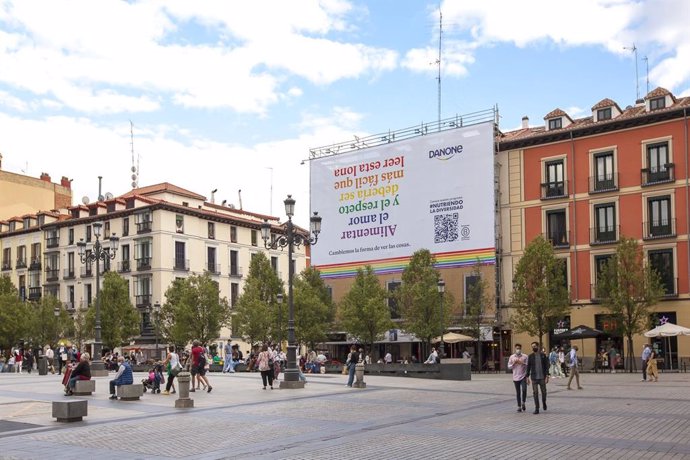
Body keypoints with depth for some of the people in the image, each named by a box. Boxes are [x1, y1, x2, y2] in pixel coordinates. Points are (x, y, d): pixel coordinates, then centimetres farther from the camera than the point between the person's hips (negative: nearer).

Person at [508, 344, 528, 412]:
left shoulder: (525, 356, -1)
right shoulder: (512, 357, 4)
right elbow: (509, 367, 6)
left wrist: (522, 363, -15)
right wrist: (514, 363, -11)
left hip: (523, 377, -2)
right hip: (516, 377, 2)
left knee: (524, 390, -18)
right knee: (518, 393, 7)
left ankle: (523, 403, 5)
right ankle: (519, 406, 16)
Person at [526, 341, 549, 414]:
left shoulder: (543, 355, 0)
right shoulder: (530, 356, 2)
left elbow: (546, 366, -1)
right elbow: (528, 367, 4)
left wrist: (547, 376, -9)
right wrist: (527, 377, -1)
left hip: (542, 377, 0)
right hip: (534, 377, 0)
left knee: (543, 392, 7)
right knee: (535, 393, -2)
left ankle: (544, 402, 37)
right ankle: (536, 409, 3)